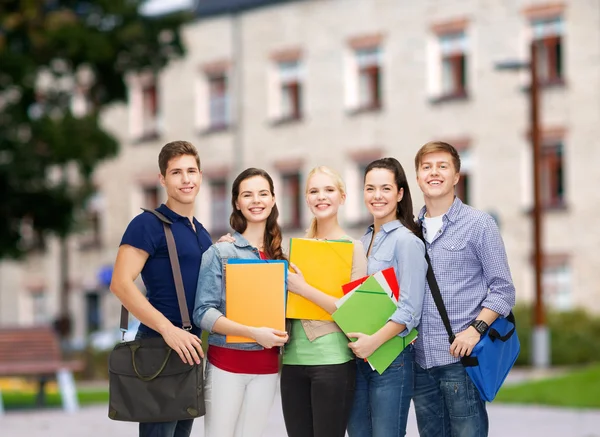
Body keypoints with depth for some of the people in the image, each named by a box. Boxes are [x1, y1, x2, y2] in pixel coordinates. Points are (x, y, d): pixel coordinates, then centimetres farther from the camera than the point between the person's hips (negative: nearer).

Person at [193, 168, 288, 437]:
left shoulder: (280, 256, 9)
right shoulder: (219, 252, -5)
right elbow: (203, 313, -12)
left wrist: (280, 335, -5)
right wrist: (253, 333, -21)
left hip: (267, 364, 4)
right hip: (226, 362, -4)